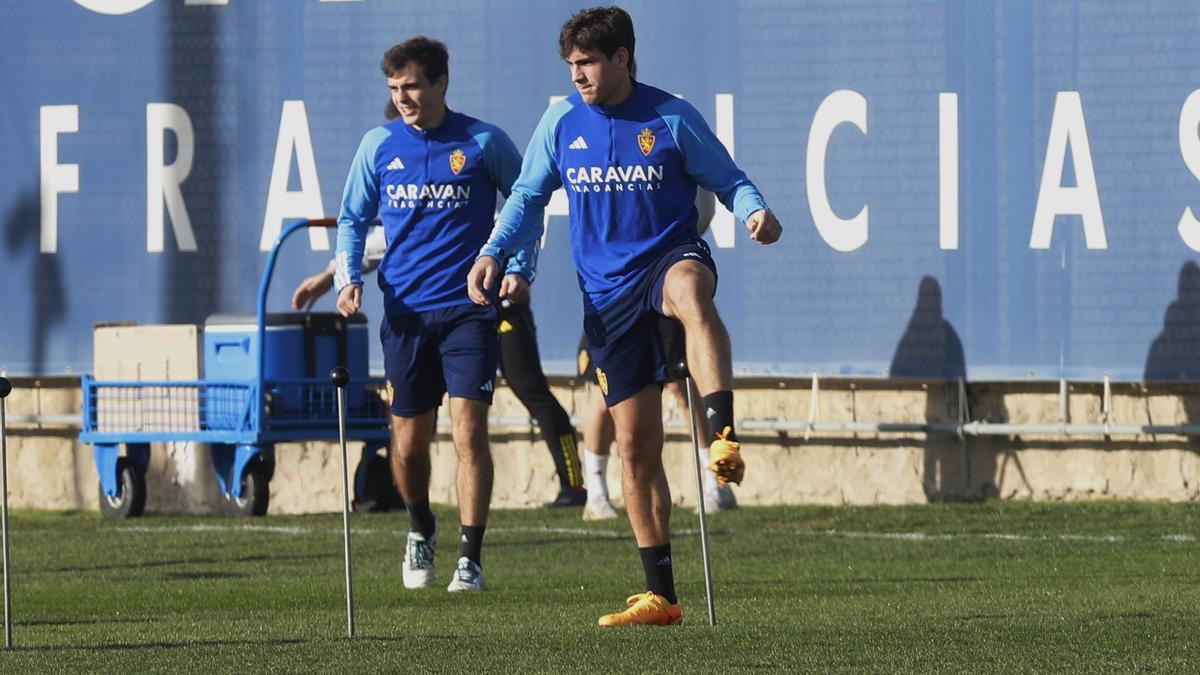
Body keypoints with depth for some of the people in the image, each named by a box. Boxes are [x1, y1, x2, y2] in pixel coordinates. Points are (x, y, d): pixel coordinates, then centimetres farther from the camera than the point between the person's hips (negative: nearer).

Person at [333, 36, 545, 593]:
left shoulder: (483, 143, -1)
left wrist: (518, 269, -2)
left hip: (469, 309, -3)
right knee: (408, 443, 7)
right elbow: (352, 218, 15)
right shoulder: (378, 146, 5)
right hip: (406, 312, 3)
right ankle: (421, 530, 35)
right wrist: (348, 279, -2)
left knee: (469, 430, -13)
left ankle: (470, 559, -8)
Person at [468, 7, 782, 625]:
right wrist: (492, 253, 2)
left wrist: (755, 211, -18)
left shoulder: (671, 118, -3)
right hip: (606, 290, 4)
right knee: (634, 443, 4)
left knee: (690, 292, -44)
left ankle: (723, 439, -57)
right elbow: (528, 196, 16)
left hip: (670, 254, -4)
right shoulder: (561, 123, 6)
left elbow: (726, 180, 3)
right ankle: (660, 596, 11)